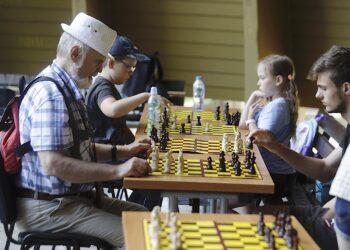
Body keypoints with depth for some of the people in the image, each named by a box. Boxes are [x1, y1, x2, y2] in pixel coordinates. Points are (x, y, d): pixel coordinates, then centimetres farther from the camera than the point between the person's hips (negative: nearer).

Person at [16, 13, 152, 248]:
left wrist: (123, 151, 10)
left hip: (72, 196, 10)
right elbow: (53, 165, -29)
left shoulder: (66, 88, 13)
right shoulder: (51, 95, -21)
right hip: (47, 206, -10)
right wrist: (117, 171, -28)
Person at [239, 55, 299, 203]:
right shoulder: (269, 103, 11)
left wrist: (251, 119, -7)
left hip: (276, 174, -9)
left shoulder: (278, 106, -18)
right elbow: (243, 125, 13)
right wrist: (253, 97, 7)